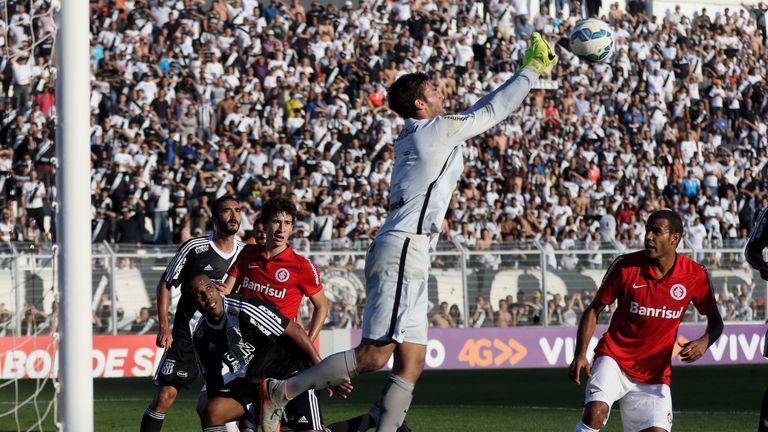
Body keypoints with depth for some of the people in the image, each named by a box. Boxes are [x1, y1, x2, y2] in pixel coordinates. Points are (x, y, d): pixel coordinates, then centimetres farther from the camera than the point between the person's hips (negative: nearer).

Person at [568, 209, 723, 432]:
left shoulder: (695, 275, -6)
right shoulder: (626, 265, -9)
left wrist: (704, 342, -16)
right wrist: (580, 354, -12)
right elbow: (593, 310, 0)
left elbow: (715, 320, 7)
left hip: (655, 372, 2)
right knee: (595, 414, -28)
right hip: (614, 357, -2)